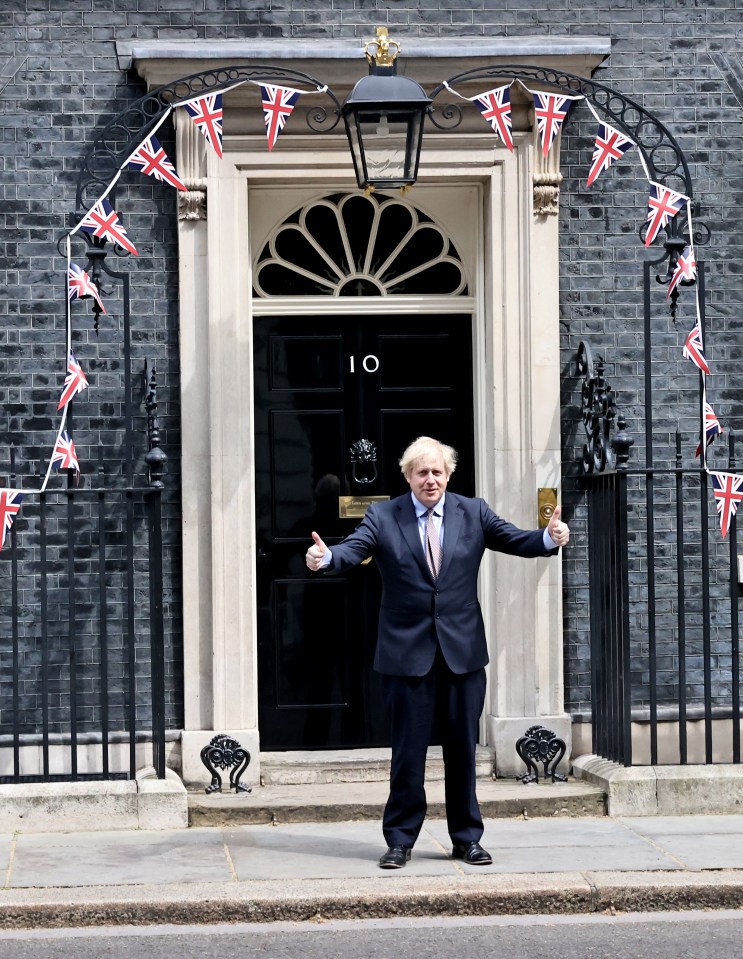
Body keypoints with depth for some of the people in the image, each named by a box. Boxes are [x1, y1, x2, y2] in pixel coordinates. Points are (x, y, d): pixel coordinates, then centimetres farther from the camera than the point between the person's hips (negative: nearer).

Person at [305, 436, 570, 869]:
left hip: (463, 650, 2)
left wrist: (549, 538, -24)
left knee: (463, 748, 9)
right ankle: (400, 840, 14)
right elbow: (354, 548, -13)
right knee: (408, 751, 3)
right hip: (407, 651, -2)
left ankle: (467, 838, 19)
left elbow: (515, 540, -3)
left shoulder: (473, 513, 5)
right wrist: (326, 557, -35)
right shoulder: (383, 517, -1)